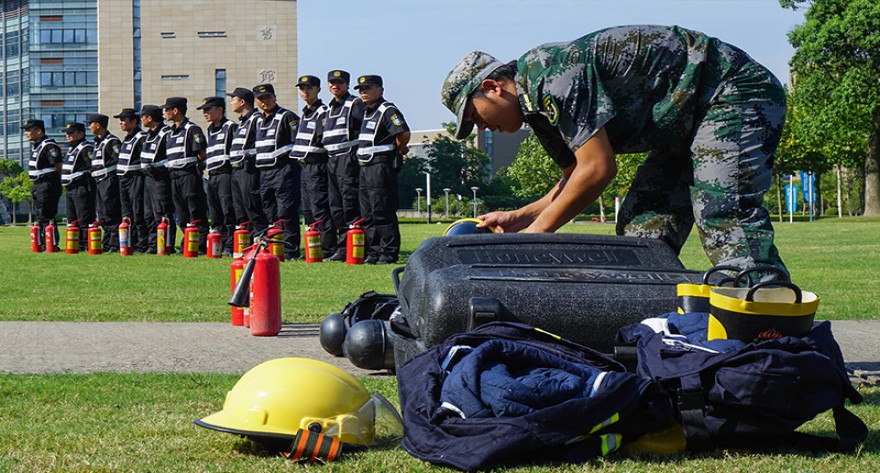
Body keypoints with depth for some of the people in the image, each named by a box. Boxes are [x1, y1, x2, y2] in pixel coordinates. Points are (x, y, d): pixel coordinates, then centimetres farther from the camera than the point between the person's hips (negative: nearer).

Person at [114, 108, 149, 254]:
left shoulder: (141, 138, -11)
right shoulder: (126, 139, 19)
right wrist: (120, 177, 20)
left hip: (136, 180, -10)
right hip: (123, 180, 10)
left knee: (138, 214, -9)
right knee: (126, 214, 10)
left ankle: (142, 246, -7)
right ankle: (130, 244, 15)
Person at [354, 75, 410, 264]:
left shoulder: (387, 110, -10)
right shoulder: (367, 112, 18)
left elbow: (404, 133, -21)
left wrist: (399, 149, -4)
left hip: (382, 165, -10)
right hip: (365, 168, 10)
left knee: (383, 212, -9)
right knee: (368, 215, 10)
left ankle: (389, 253, -6)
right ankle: (374, 252, 16)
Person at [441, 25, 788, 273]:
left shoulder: (550, 74, -20)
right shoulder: (538, 105, 12)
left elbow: (598, 169, -22)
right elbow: (577, 179, 21)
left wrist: (537, 231, -12)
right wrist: (517, 218, 11)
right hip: (686, 121, 11)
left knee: (723, 216, -26)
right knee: (641, 230, 3)